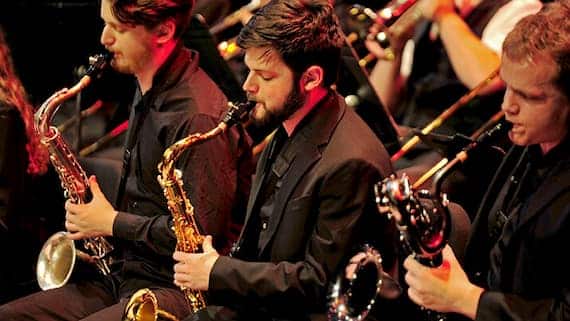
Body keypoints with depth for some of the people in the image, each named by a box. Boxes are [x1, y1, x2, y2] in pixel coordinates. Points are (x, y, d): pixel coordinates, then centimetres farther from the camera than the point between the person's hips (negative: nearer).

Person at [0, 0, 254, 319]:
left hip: (176, 289, -10)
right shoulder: (148, 91, 13)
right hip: (123, 276, 10)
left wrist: (113, 222, -11)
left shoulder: (200, 116, -19)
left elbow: (202, 235, -21)